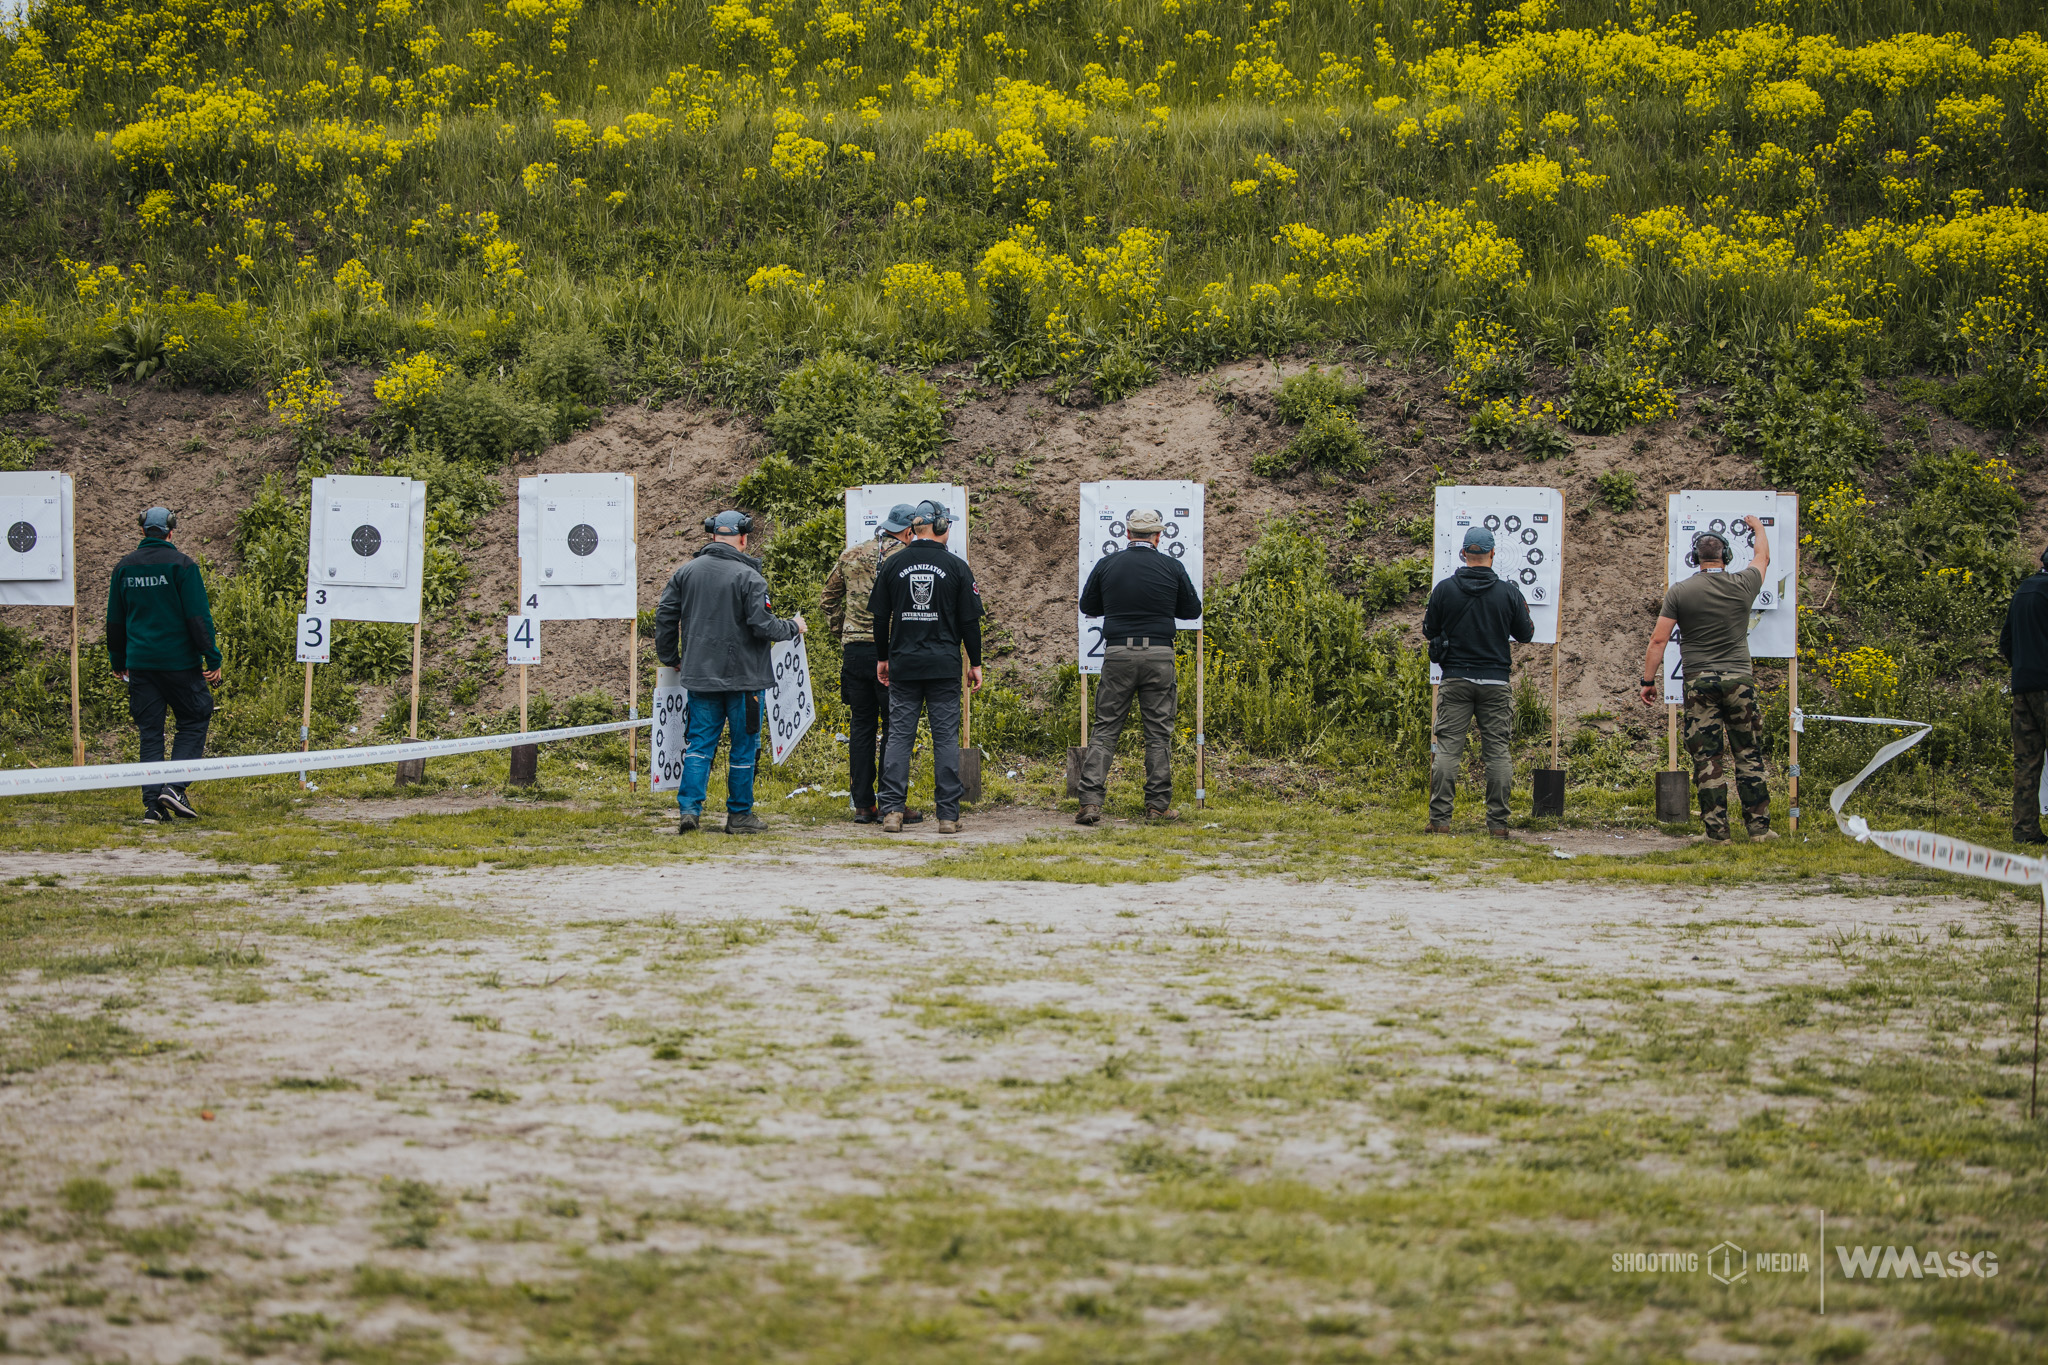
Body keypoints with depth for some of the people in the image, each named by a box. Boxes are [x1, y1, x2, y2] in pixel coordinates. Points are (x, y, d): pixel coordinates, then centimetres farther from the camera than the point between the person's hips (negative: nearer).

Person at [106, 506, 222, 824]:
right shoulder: (180, 564, -7)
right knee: (193, 723, 8)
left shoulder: (125, 566, 8)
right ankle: (174, 787, -9)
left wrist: (117, 660, 25)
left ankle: (152, 803, -1)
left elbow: (115, 619, 14)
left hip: (139, 663, 4)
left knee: (150, 732, 7)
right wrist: (212, 657, -6)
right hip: (179, 661, -4)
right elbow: (198, 616, -10)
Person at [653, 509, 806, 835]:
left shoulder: (685, 572, 4)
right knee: (744, 746, 6)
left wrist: (670, 658, 21)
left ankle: (689, 808, -6)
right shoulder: (748, 577, -12)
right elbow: (762, 625, -16)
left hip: (700, 674, 4)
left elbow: (665, 616, 8)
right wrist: (793, 627, 3)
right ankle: (739, 815, 11)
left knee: (699, 744, 8)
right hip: (742, 675, -4)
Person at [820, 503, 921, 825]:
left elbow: (829, 595, 19)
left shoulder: (851, 555, 11)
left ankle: (862, 805, 10)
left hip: (854, 650, 5)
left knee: (861, 725, 11)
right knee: (894, 726, 1)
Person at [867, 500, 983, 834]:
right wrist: (975, 663, 8)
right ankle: (948, 815, 0)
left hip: (903, 665, 2)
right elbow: (970, 619, 0)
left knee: (899, 735, 4)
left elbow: (880, 616, 7)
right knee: (946, 737, 2)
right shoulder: (956, 566, -2)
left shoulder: (893, 564, 4)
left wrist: (882, 657, 17)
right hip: (944, 666, -2)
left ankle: (892, 811, -4)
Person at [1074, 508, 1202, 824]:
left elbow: (1087, 606, 12)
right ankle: (1158, 804, 7)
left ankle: (1091, 801, -5)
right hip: (1158, 655, -1)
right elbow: (1192, 610, 10)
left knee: (1105, 729, 5)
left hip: (1118, 655, 1)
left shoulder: (1106, 565, 2)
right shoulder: (1172, 567, 0)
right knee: (1158, 732, 6)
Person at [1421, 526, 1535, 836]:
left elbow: (1429, 631, 7)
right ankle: (1498, 822, 2)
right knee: (1498, 752, 4)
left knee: (1447, 749, 2)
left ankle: (1440, 819, -3)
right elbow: (1525, 635, 8)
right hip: (1495, 682, 0)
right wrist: (1524, 611, 27)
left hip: (1456, 682, 0)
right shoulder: (1508, 592, -3)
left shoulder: (1445, 589, -3)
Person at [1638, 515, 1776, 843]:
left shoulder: (1679, 592, -2)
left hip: (1699, 682, -1)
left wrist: (1649, 681, 4)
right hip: (1738, 680, 1)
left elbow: (1659, 639, -4)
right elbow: (1763, 557, 23)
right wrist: (1758, 528, 42)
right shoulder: (1742, 586, 1)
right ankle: (1758, 826, 7)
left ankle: (1717, 831, 0)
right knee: (1749, 757, 8)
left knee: (1707, 760, 1)